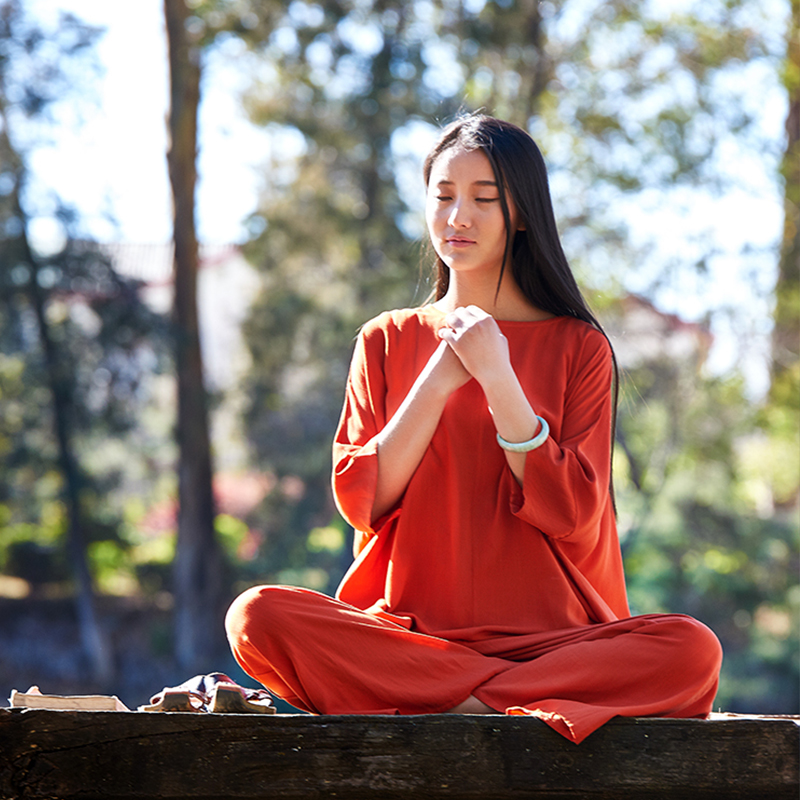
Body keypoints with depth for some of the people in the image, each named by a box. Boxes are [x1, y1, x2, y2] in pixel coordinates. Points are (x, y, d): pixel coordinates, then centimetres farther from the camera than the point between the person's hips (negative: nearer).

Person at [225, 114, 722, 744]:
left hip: (548, 633, -1)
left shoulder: (578, 346, 9)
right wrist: (438, 382, -5)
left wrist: (498, 379, -9)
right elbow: (360, 501, 3)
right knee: (258, 617, -28)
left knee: (691, 649, -30)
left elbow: (573, 514, -3)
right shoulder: (387, 342, 15)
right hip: (406, 631, 1)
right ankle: (515, 698, -24)